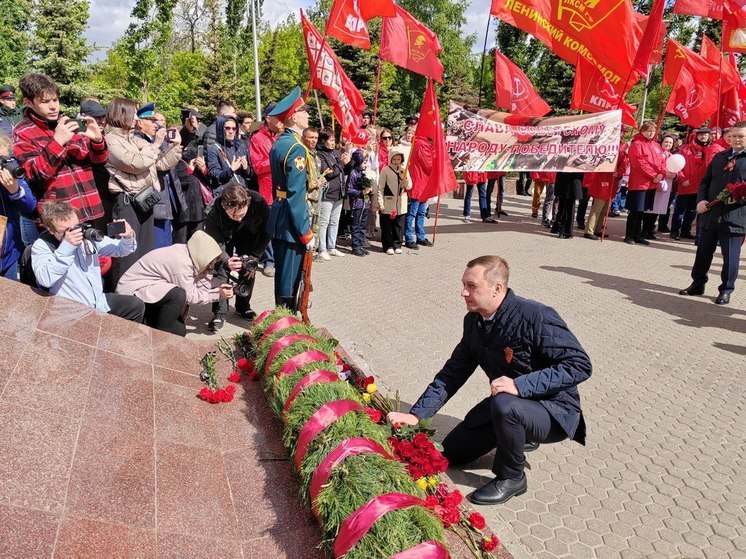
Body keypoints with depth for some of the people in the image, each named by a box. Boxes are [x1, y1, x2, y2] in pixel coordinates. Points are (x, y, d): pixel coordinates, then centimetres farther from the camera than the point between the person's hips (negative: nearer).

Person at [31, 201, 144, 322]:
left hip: (99, 302, 6)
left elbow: (119, 249, 13)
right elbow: (45, 280, -27)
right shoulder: (41, 246, -9)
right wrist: (66, 247, -31)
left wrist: (128, 238, -10)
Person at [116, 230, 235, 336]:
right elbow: (190, 296, -23)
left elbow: (200, 282, 0)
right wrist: (218, 294, -16)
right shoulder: (181, 263, -30)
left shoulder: (187, 253, -3)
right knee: (178, 295, -31)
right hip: (132, 291, -9)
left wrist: (220, 287, -13)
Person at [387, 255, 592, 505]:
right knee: (451, 452, 9)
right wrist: (416, 414, -6)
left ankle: (511, 478, -10)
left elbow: (580, 364, -28)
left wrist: (521, 385, -36)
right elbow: (453, 372, 1)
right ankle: (519, 438, 24)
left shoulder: (536, 317, -27)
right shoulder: (474, 321, -4)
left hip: (554, 412, -7)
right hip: (505, 405, 7)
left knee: (505, 405, -39)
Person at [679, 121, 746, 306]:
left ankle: (726, 290, 17)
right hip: (710, 214, 5)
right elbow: (705, 181, 13)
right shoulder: (719, 157, 13)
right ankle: (698, 284, 25)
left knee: (730, 256, 4)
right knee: (703, 252, 12)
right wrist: (701, 200, -2)